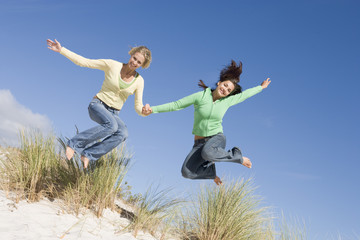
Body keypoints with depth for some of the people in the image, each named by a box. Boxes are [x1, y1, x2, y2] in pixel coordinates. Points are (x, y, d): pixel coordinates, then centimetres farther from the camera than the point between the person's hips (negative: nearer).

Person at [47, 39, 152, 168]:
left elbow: (138, 108, -2)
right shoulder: (112, 65, -7)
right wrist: (61, 50, -12)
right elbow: (83, 61, -6)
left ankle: (88, 155, -26)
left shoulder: (139, 81, 0)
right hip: (97, 105, -3)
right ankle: (74, 144, -24)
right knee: (111, 125, -38)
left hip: (113, 114, 3)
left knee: (123, 133, -32)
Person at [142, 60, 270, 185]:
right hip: (200, 142, 1)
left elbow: (244, 95, 19)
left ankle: (237, 156, -12)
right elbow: (176, 105, -8)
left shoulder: (227, 101, 0)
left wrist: (261, 87, 33)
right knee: (187, 173, -21)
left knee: (207, 153, -40)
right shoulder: (200, 96, -8)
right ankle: (210, 170, 12)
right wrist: (153, 109, -16)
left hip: (217, 139, -1)